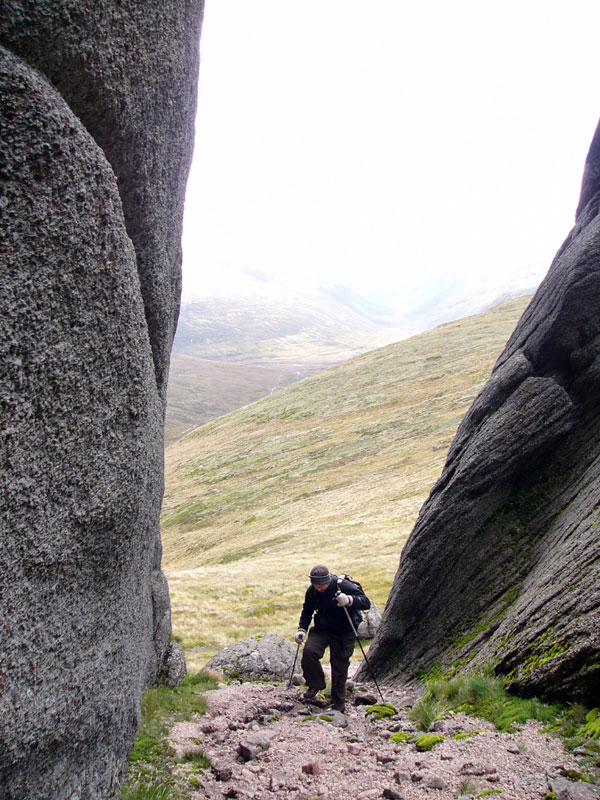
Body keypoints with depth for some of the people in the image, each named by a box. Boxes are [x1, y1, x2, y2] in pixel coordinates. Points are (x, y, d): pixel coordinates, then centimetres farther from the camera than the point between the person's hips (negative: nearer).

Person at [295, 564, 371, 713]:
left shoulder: (343, 586, -22)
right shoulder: (312, 591, -8)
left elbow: (366, 602, -28)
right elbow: (307, 611, 9)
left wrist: (349, 600, -46)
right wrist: (302, 629, -6)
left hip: (344, 633, -3)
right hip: (322, 629, 3)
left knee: (339, 667, 0)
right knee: (309, 651, -22)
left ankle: (338, 704, 21)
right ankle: (316, 684, 4)